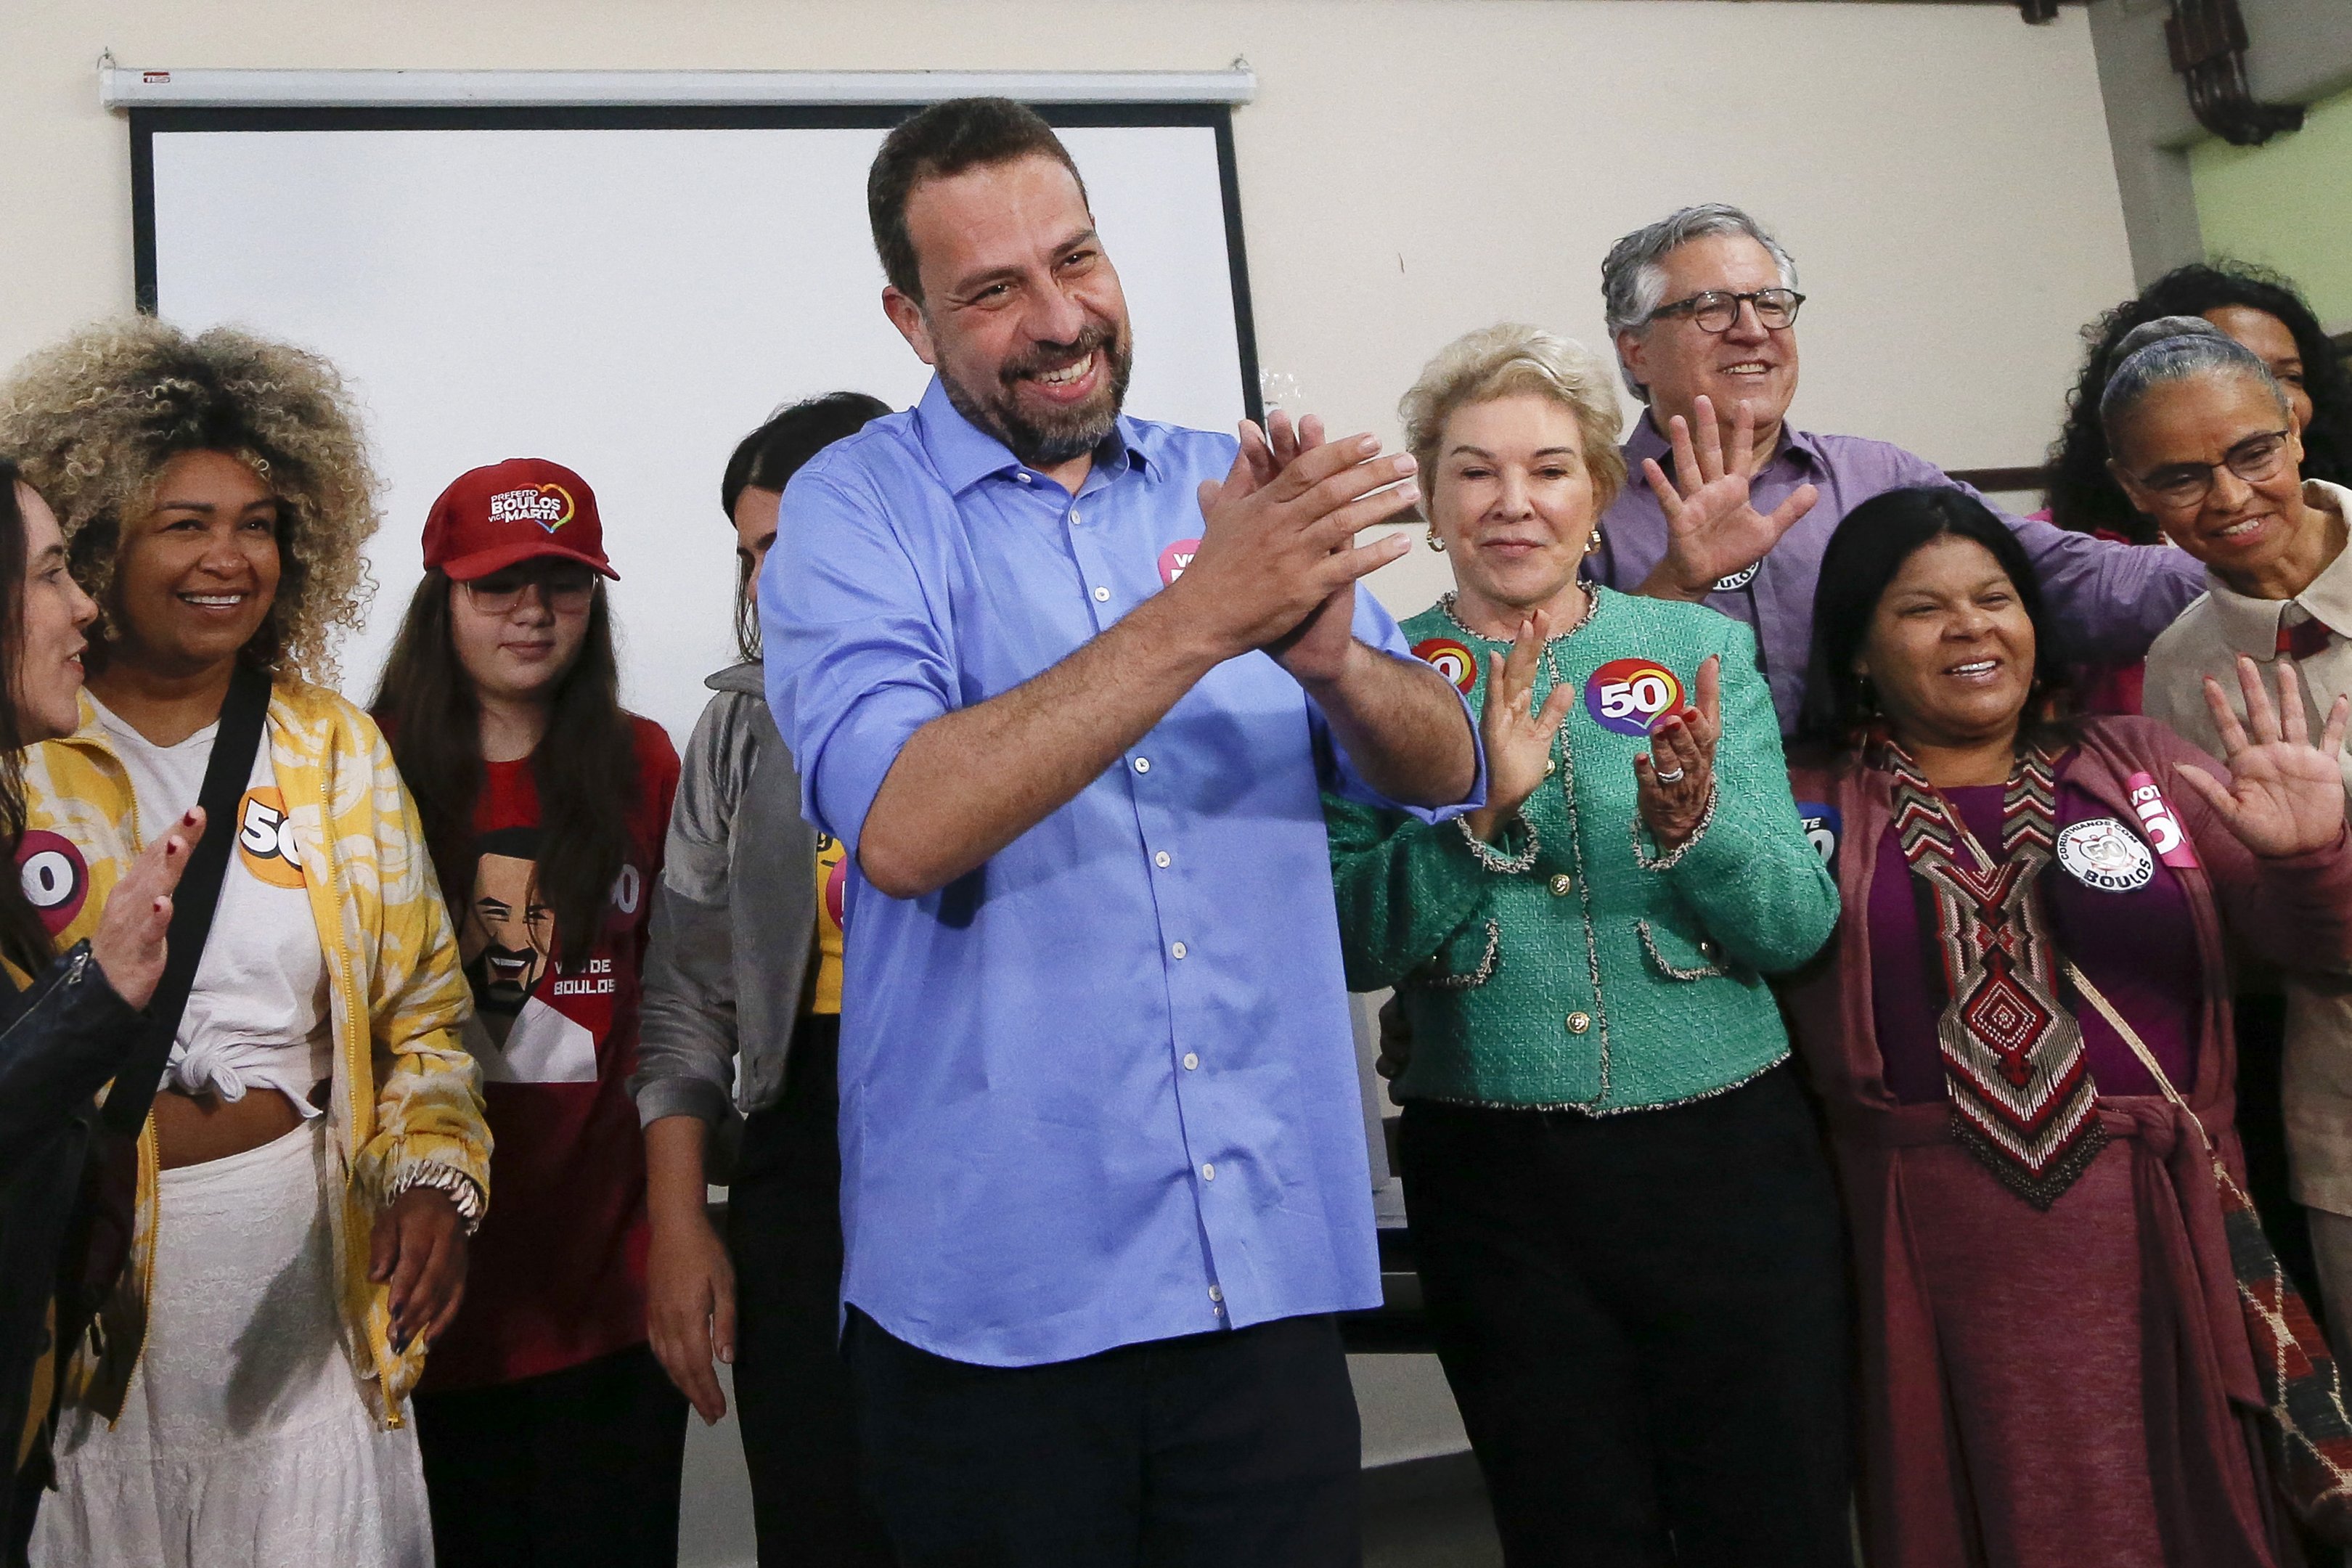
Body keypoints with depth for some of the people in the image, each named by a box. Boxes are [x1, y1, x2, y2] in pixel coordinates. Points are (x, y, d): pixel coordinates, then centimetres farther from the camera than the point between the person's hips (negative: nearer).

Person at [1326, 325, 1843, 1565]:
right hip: (1496, 1179, 0)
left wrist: (1692, 817, -22)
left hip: (1728, 1153, 1)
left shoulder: (1704, 651, 2)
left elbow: (1801, 923, -2)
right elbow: (1353, 945, -9)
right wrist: (1479, 807, -23)